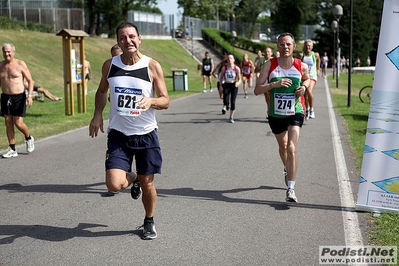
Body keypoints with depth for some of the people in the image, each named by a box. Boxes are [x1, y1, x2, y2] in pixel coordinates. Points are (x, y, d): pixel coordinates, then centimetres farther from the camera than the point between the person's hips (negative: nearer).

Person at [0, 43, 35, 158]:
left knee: (18, 123, -7)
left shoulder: (20, 64, -6)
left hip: (19, 97, -4)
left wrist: (29, 95, -16)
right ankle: (12, 150, 11)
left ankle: (29, 138, 24)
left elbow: (30, 81, -4)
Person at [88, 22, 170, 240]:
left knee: (147, 183, 7)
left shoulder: (152, 66, -7)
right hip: (118, 133, 1)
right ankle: (132, 179, 25)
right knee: (114, 184, -13)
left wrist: (151, 101, -27)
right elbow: (102, 91, 17)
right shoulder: (110, 65, -1)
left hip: (146, 133, -1)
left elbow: (165, 101, -5)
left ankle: (149, 222, 34)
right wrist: (97, 115, 1)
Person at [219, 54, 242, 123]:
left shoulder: (237, 68, -6)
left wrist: (238, 83, -24)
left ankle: (231, 117, 16)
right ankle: (225, 107, 20)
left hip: (234, 86, 0)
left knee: (233, 102, -1)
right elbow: (221, 77, 8)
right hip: (226, 85, 0)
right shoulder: (224, 68, -4)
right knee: (226, 101, -19)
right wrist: (221, 86, 2)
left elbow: (240, 79, -2)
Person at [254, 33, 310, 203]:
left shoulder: (301, 66, -6)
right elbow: (257, 90, -14)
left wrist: (304, 87, -4)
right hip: (275, 114, 2)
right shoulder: (270, 65, -9)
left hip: (295, 113, -2)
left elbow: (307, 79, 18)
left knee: (291, 148, -18)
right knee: (282, 145, 23)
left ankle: (291, 188, -15)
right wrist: (275, 84, -28)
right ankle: (287, 170, 55)